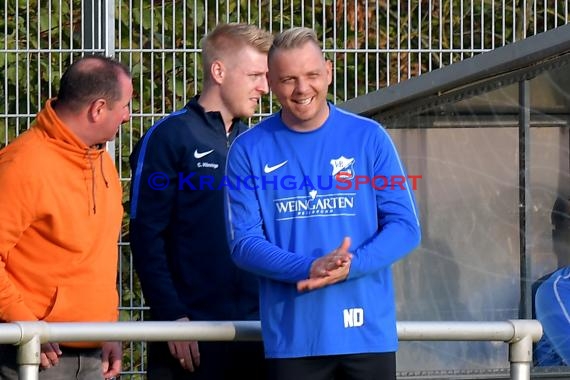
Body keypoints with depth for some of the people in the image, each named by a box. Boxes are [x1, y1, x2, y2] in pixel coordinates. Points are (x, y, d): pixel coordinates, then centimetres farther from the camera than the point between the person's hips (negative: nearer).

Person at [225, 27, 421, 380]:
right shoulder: (249, 150, 2)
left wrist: (350, 266, -16)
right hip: (292, 337, 0)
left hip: (368, 331, 0)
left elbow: (405, 225, 1)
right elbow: (244, 242, -2)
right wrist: (309, 268, -19)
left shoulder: (369, 138, 3)